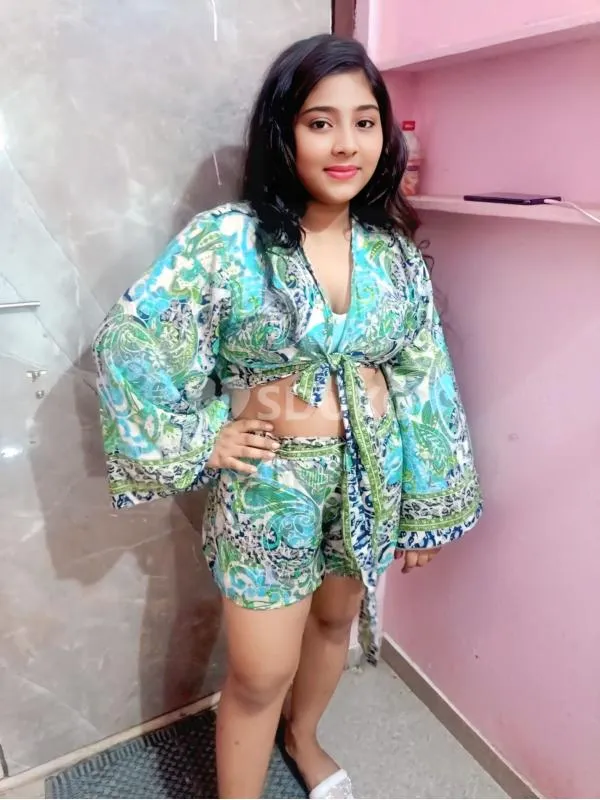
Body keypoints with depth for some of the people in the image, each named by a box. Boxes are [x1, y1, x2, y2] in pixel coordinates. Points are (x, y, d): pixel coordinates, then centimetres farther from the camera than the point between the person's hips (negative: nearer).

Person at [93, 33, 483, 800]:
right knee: (260, 675, 9)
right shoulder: (226, 239, -15)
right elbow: (129, 344, -13)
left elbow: (427, 383, 2)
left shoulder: (395, 251, -2)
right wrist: (198, 441, -12)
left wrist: (427, 506, 5)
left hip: (374, 476, 5)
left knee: (336, 621, 25)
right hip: (271, 486, -4)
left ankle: (303, 735, 56)